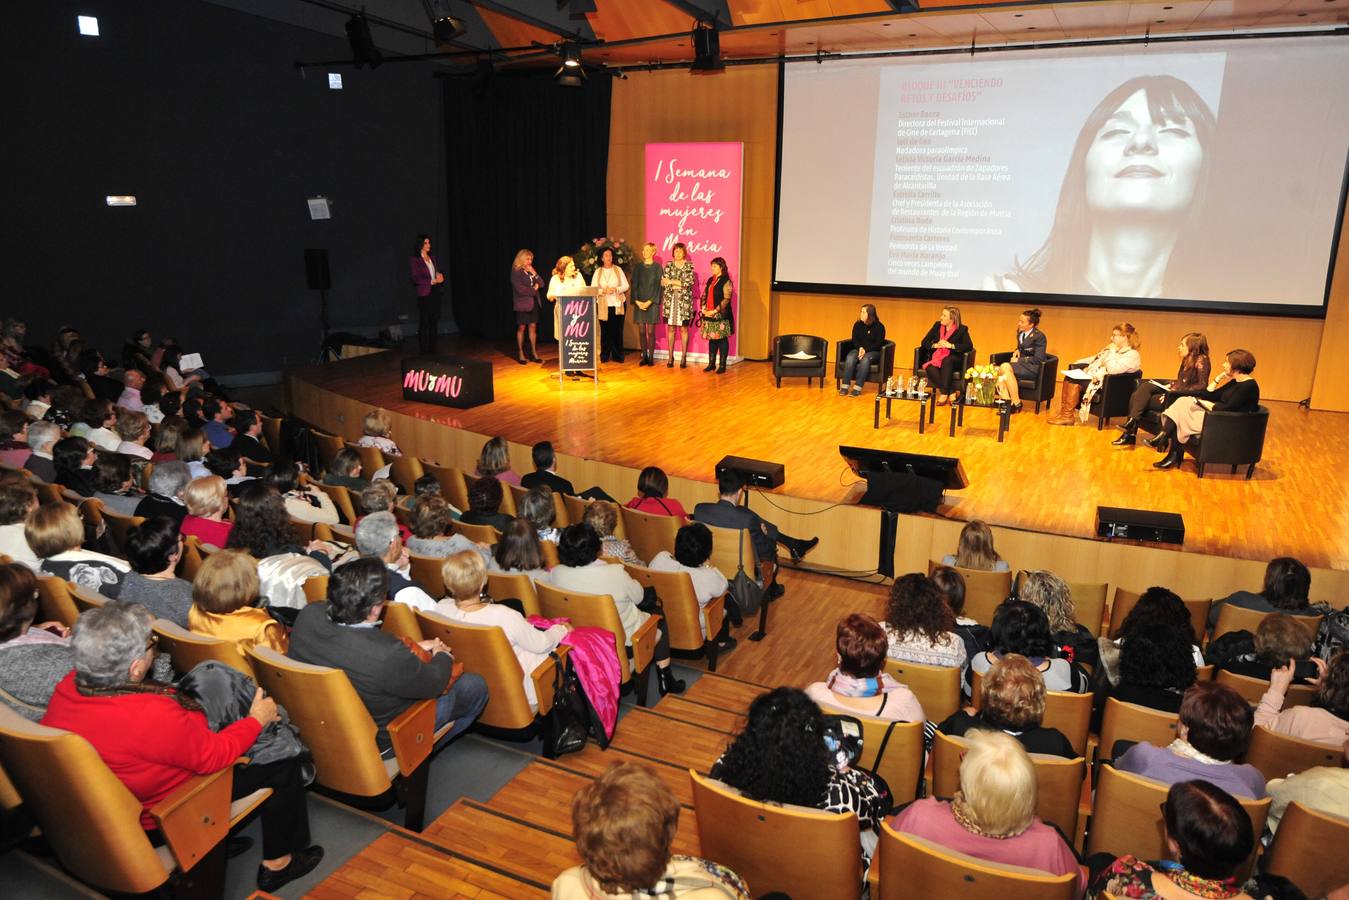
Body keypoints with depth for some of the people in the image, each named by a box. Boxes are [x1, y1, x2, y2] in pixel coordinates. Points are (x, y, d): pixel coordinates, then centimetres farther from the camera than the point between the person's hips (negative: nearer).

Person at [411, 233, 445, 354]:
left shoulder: (432, 257, 13)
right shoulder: (415, 259, -5)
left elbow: (439, 271, 19)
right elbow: (416, 278, -11)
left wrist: (440, 275, -4)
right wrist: (432, 281, -16)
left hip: (435, 292, 6)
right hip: (424, 294, -6)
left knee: (434, 321, 6)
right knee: (424, 323, -3)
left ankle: (432, 349, 13)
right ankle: (423, 350, 2)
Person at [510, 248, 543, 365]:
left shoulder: (531, 271, 11)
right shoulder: (516, 272, -9)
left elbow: (541, 284, 7)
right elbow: (520, 289, -18)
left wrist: (534, 274, -6)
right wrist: (533, 290, -7)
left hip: (533, 303, 6)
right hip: (522, 304, -6)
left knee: (533, 327, 6)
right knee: (521, 328, 1)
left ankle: (533, 353, 11)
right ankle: (520, 354, 8)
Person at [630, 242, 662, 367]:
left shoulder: (657, 267, 2)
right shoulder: (637, 267, 10)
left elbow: (657, 286, -4)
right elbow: (634, 285, 7)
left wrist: (649, 302, -13)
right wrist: (637, 301, -7)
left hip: (652, 303, -3)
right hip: (639, 303, 3)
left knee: (650, 331, -3)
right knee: (641, 331, 2)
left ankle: (651, 357, 3)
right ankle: (644, 357, 9)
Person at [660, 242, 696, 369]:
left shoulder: (689, 266, 4)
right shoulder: (668, 265, 9)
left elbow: (689, 283, -9)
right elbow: (663, 282, -1)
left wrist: (671, 281, -8)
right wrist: (678, 284, -12)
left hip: (684, 301, -2)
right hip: (670, 300, 2)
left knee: (683, 328, 0)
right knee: (671, 328, 3)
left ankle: (684, 357, 4)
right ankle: (670, 357, 8)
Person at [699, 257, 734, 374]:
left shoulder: (726, 281, -7)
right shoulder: (710, 280, 15)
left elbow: (726, 299, -14)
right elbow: (704, 295, 16)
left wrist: (715, 311, -17)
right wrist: (703, 308, 0)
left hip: (721, 315, -7)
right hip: (709, 315, 7)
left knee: (722, 339, -2)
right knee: (711, 339, 10)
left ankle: (722, 365, 2)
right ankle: (711, 363, 16)